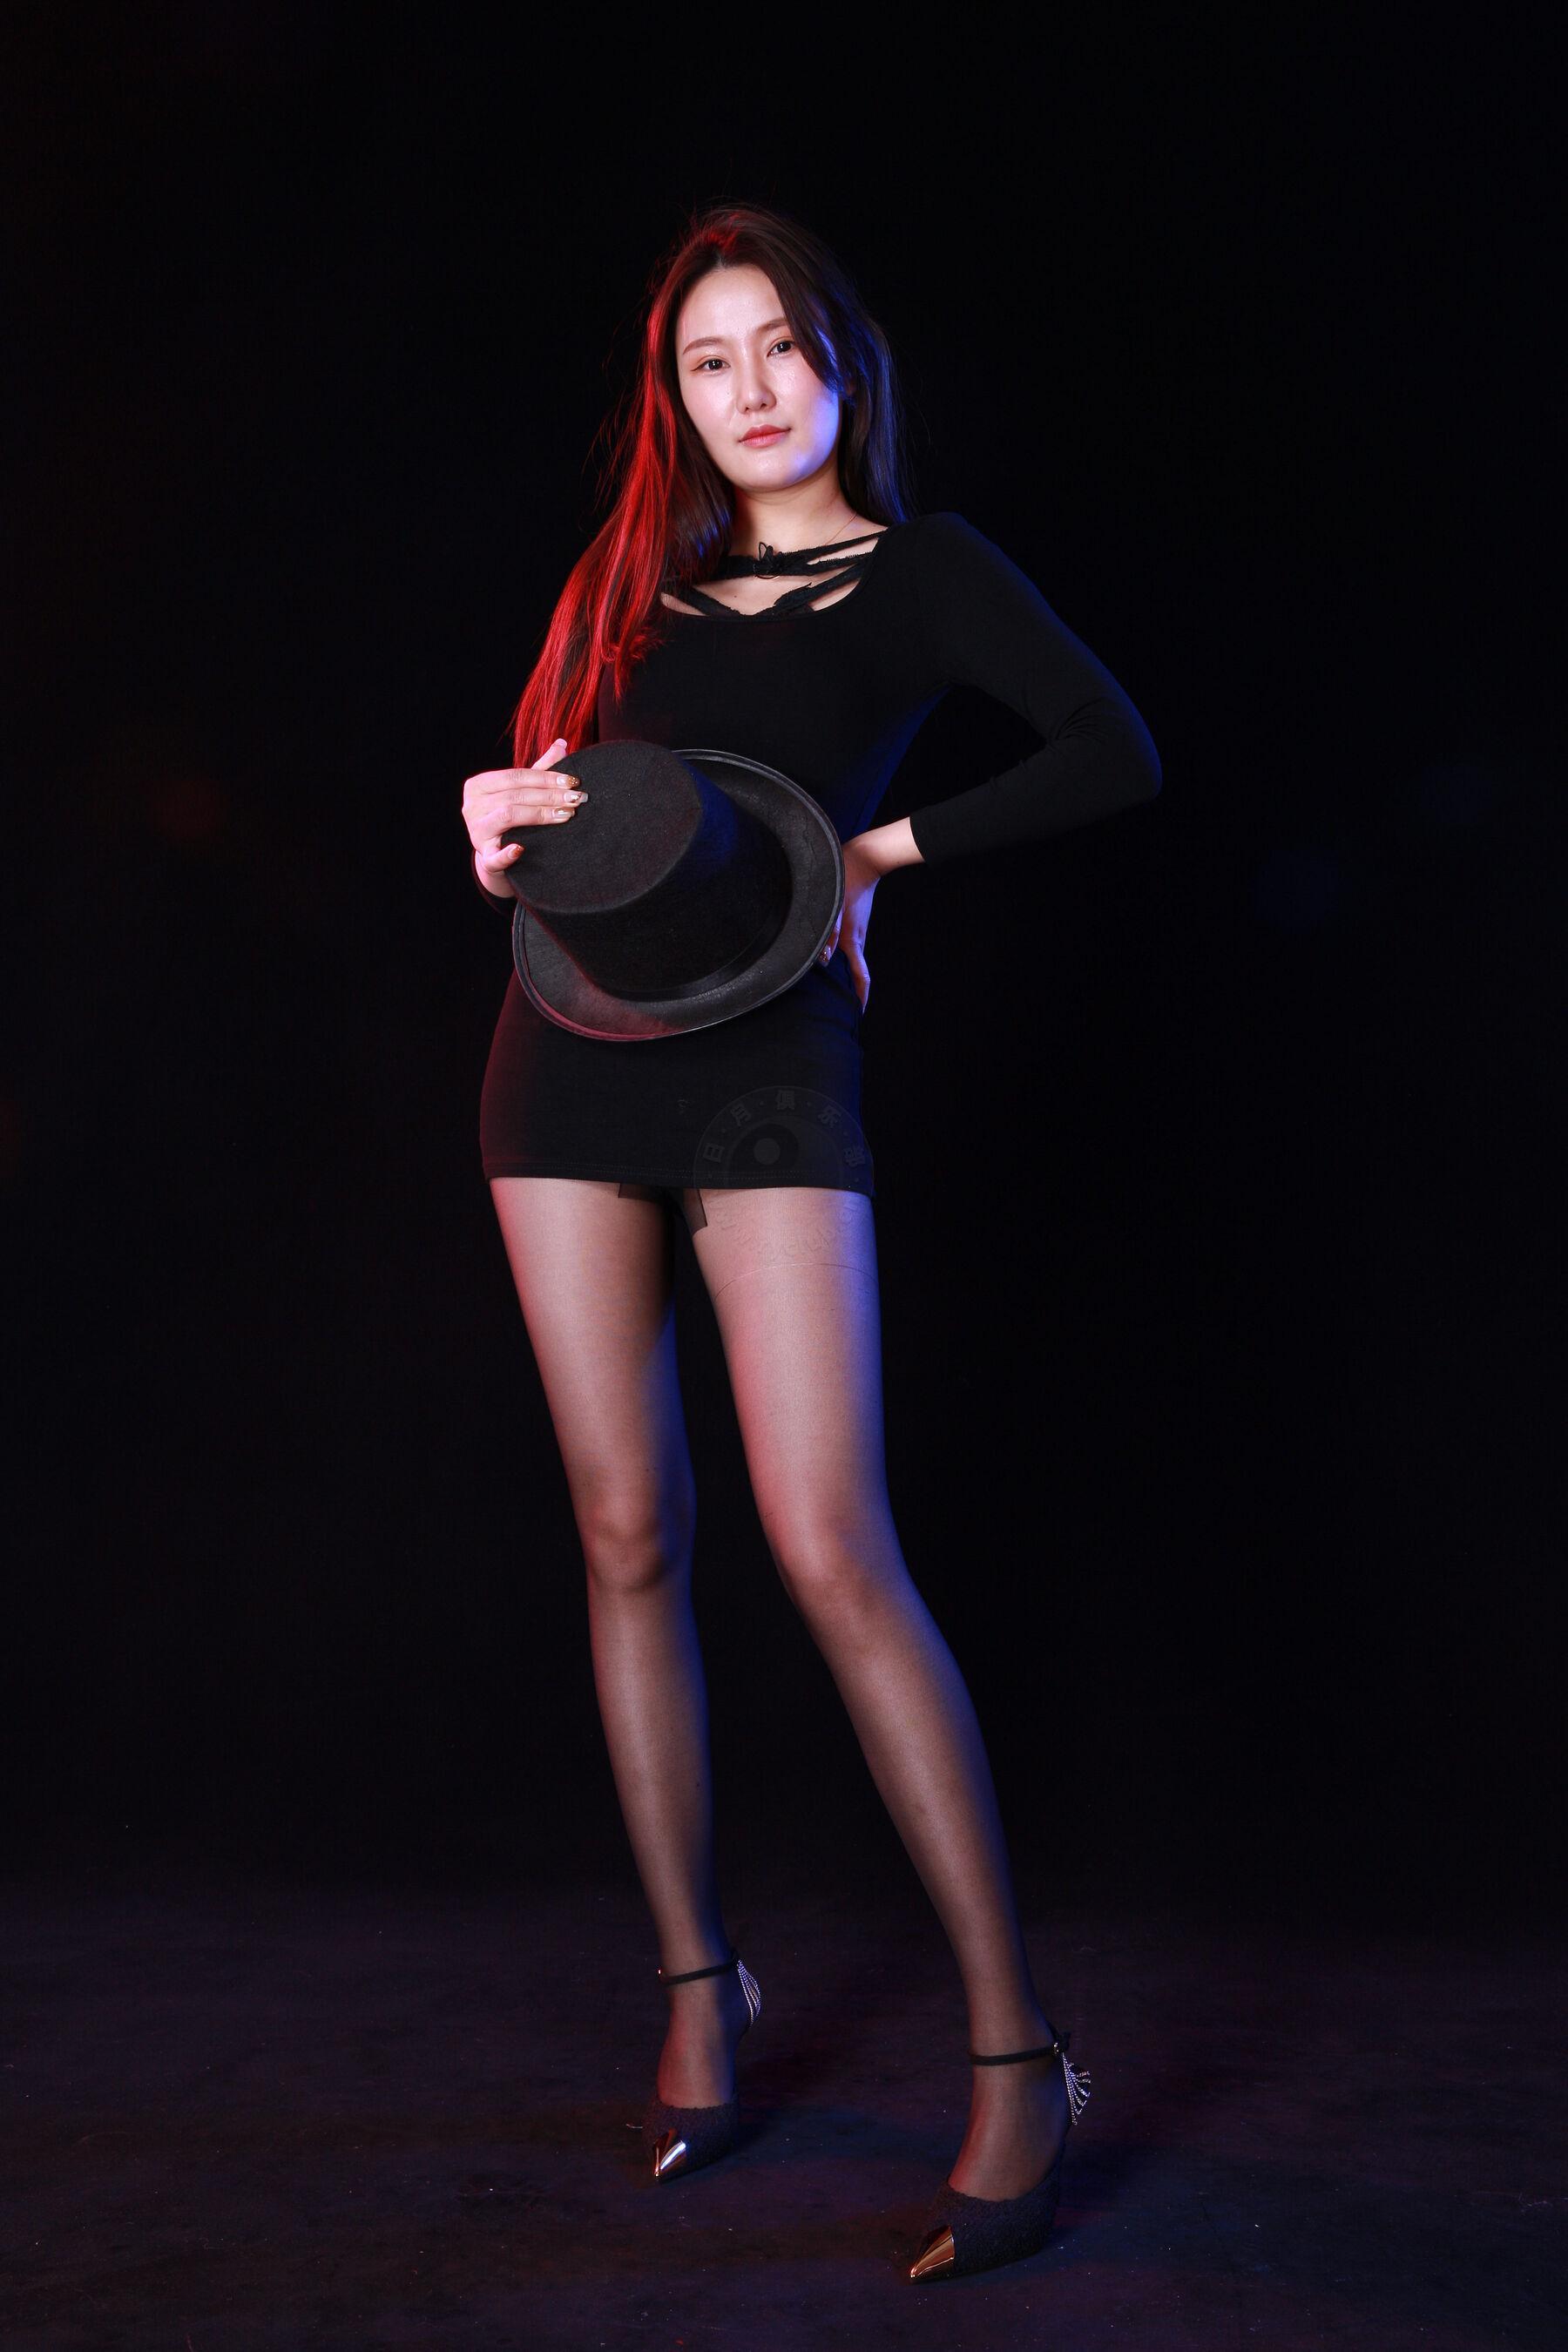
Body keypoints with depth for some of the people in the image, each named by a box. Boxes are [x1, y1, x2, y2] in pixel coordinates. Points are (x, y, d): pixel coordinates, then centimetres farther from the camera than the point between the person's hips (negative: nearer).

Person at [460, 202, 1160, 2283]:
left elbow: (1118, 755, -5)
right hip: (569, 1055, 5)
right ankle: (698, 1980, 20)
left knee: (833, 1554, -14)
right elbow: (545, 792, 21)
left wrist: (879, 851, -9)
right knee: (629, 1534, 5)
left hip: (763, 1057, -4)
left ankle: (1019, 2056, -5)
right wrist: (501, 822, -2)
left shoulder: (917, 566, 7)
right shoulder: (636, 572, 19)